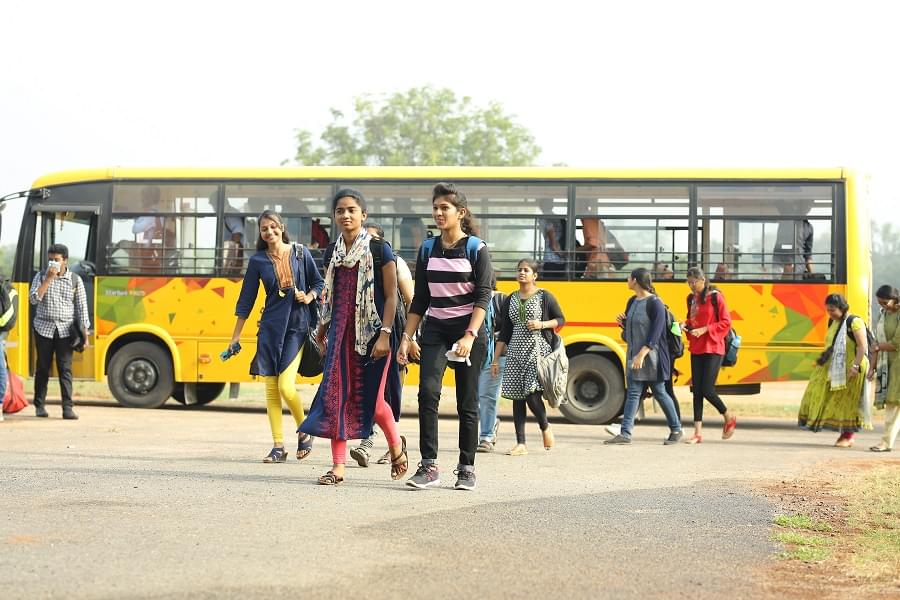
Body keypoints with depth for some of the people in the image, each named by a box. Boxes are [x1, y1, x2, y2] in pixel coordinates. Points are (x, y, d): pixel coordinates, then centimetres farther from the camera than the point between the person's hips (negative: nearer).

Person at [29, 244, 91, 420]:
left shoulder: (75, 280, 4)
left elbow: (81, 307, 6)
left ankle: (68, 407, -10)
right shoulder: (41, 276, 4)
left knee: (65, 368, -7)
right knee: (43, 368, 6)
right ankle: (39, 405, 17)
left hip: (65, 330, -1)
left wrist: (84, 331, 0)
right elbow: (33, 299, -10)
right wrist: (49, 279, -15)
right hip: (44, 328, 1)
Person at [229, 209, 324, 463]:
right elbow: (246, 300, 7)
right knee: (271, 389, 0)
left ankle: (304, 432, 11)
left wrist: (309, 297, -10)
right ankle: (278, 447, 6)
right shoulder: (257, 261, 4)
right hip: (270, 328, 2)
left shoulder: (301, 253, 3)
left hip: (297, 326, -2)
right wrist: (236, 336, 7)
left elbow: (319, 283, 12)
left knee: (286, 387, -13)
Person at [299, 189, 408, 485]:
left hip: (372, 332, -5)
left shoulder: (380, 249, -6)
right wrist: (322, 330, 22)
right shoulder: (332, 252, 10)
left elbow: (391, 296, -8)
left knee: (373, 399, -3)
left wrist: (385, 335, -16)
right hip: (341, 332, 5)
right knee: (336, 396, -2)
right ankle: (338, 466, 2)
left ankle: (397, 446, 25)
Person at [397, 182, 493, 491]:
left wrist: (470, 336, -22)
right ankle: (429, 465, -14)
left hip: (468, 330, -3)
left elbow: (483, 296, -10)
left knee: (467, 402, 2)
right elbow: (420, 299, 14)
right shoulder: (428, 249, 9)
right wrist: (406, 337, 6)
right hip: (434, 330, 3)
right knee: (428, 391, -15)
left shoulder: (476, 249, -3)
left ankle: (467, 468, 11)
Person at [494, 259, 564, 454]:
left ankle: (545, 427, 12)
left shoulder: (544, 296, 1)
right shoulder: (510, 300, 12)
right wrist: (496, 357, 10)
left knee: (532, 392, -16)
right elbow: (504, 332, 14)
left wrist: (542, 324, -12)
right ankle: (521, 444, 3)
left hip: (537, 350, -4)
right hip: (515, 352, 5)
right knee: (517, 396, 0)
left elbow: (561, 320, 6)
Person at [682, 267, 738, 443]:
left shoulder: (715, 297, -8)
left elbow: (726, 322, -9)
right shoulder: (691, 298, 11)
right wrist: (686, 324, 1)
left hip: (713, 349, -6)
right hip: (696, 349, 6)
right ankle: (698, 432, 4)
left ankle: (729, 417, 16)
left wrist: (705, 329, -18)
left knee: (707, 389, -10)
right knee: (697, 390, 2)